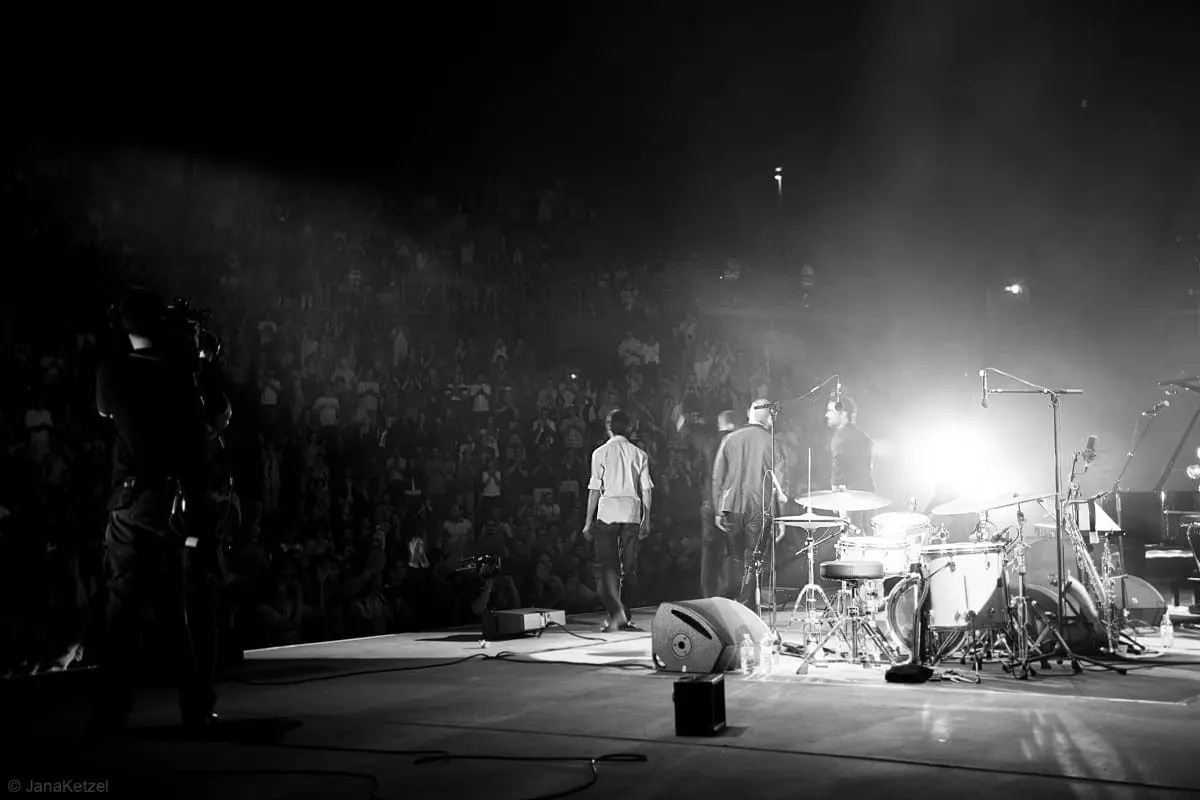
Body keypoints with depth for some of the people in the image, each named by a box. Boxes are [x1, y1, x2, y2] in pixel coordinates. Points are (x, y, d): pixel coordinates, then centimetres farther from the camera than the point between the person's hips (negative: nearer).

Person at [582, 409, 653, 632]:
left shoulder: (600, 453, -1)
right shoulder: (639, 454, 6)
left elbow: (595, 490, -2)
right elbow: (646, 490, 5)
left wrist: (589, 522, 3)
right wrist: (646, 520, 13)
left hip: (607, 512, -2)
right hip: (632, 512, 2)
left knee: (608, 565, 0)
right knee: (629, 566, 9)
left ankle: (615, 611, -18)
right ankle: (625, 618, 13)